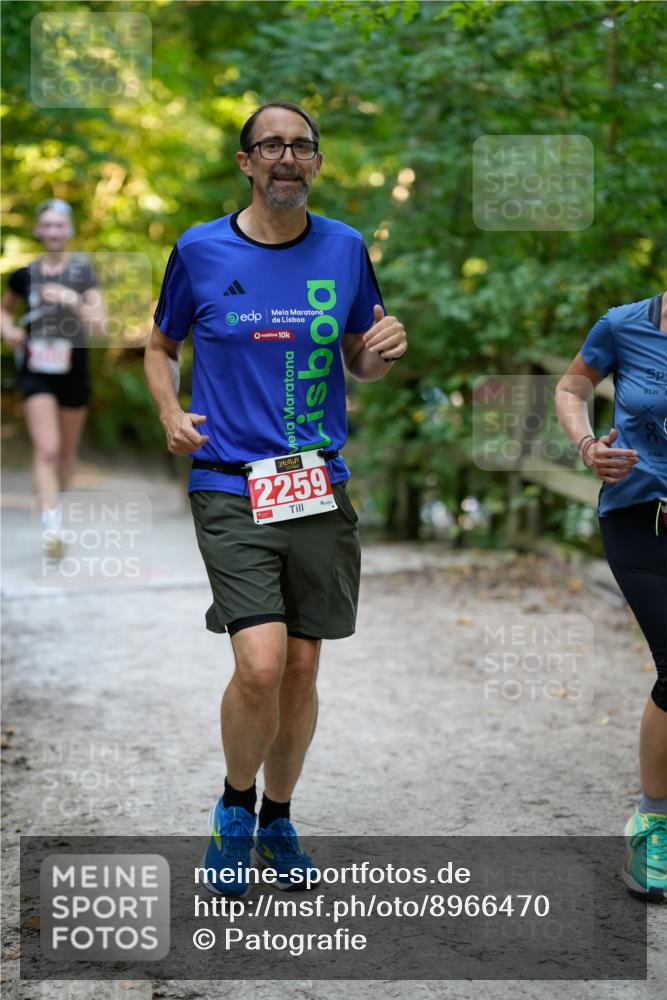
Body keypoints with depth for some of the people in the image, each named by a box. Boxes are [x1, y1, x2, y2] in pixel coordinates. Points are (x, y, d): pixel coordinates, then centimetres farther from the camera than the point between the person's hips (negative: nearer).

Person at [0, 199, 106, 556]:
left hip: (73, 370, 1)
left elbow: (100, 325, -13)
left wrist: (74, 301, -29)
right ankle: (51, 526, -19)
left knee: (67, 451, 16)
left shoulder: (83, 270, -6)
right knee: (46, 449, -14)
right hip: (36, 373, -1)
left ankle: (57, 505, 40)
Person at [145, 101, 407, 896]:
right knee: (260, 665, -16)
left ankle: (277, 817, 31)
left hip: (321, 487, 3)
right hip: (229, 487, -3)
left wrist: (382, 352, -7)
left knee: (301, 670, 8)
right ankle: (234, 805, 13)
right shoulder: (200, 250, 0)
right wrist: (171, 415, -4)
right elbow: (160, 347, 15)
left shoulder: (344, 249, 5)